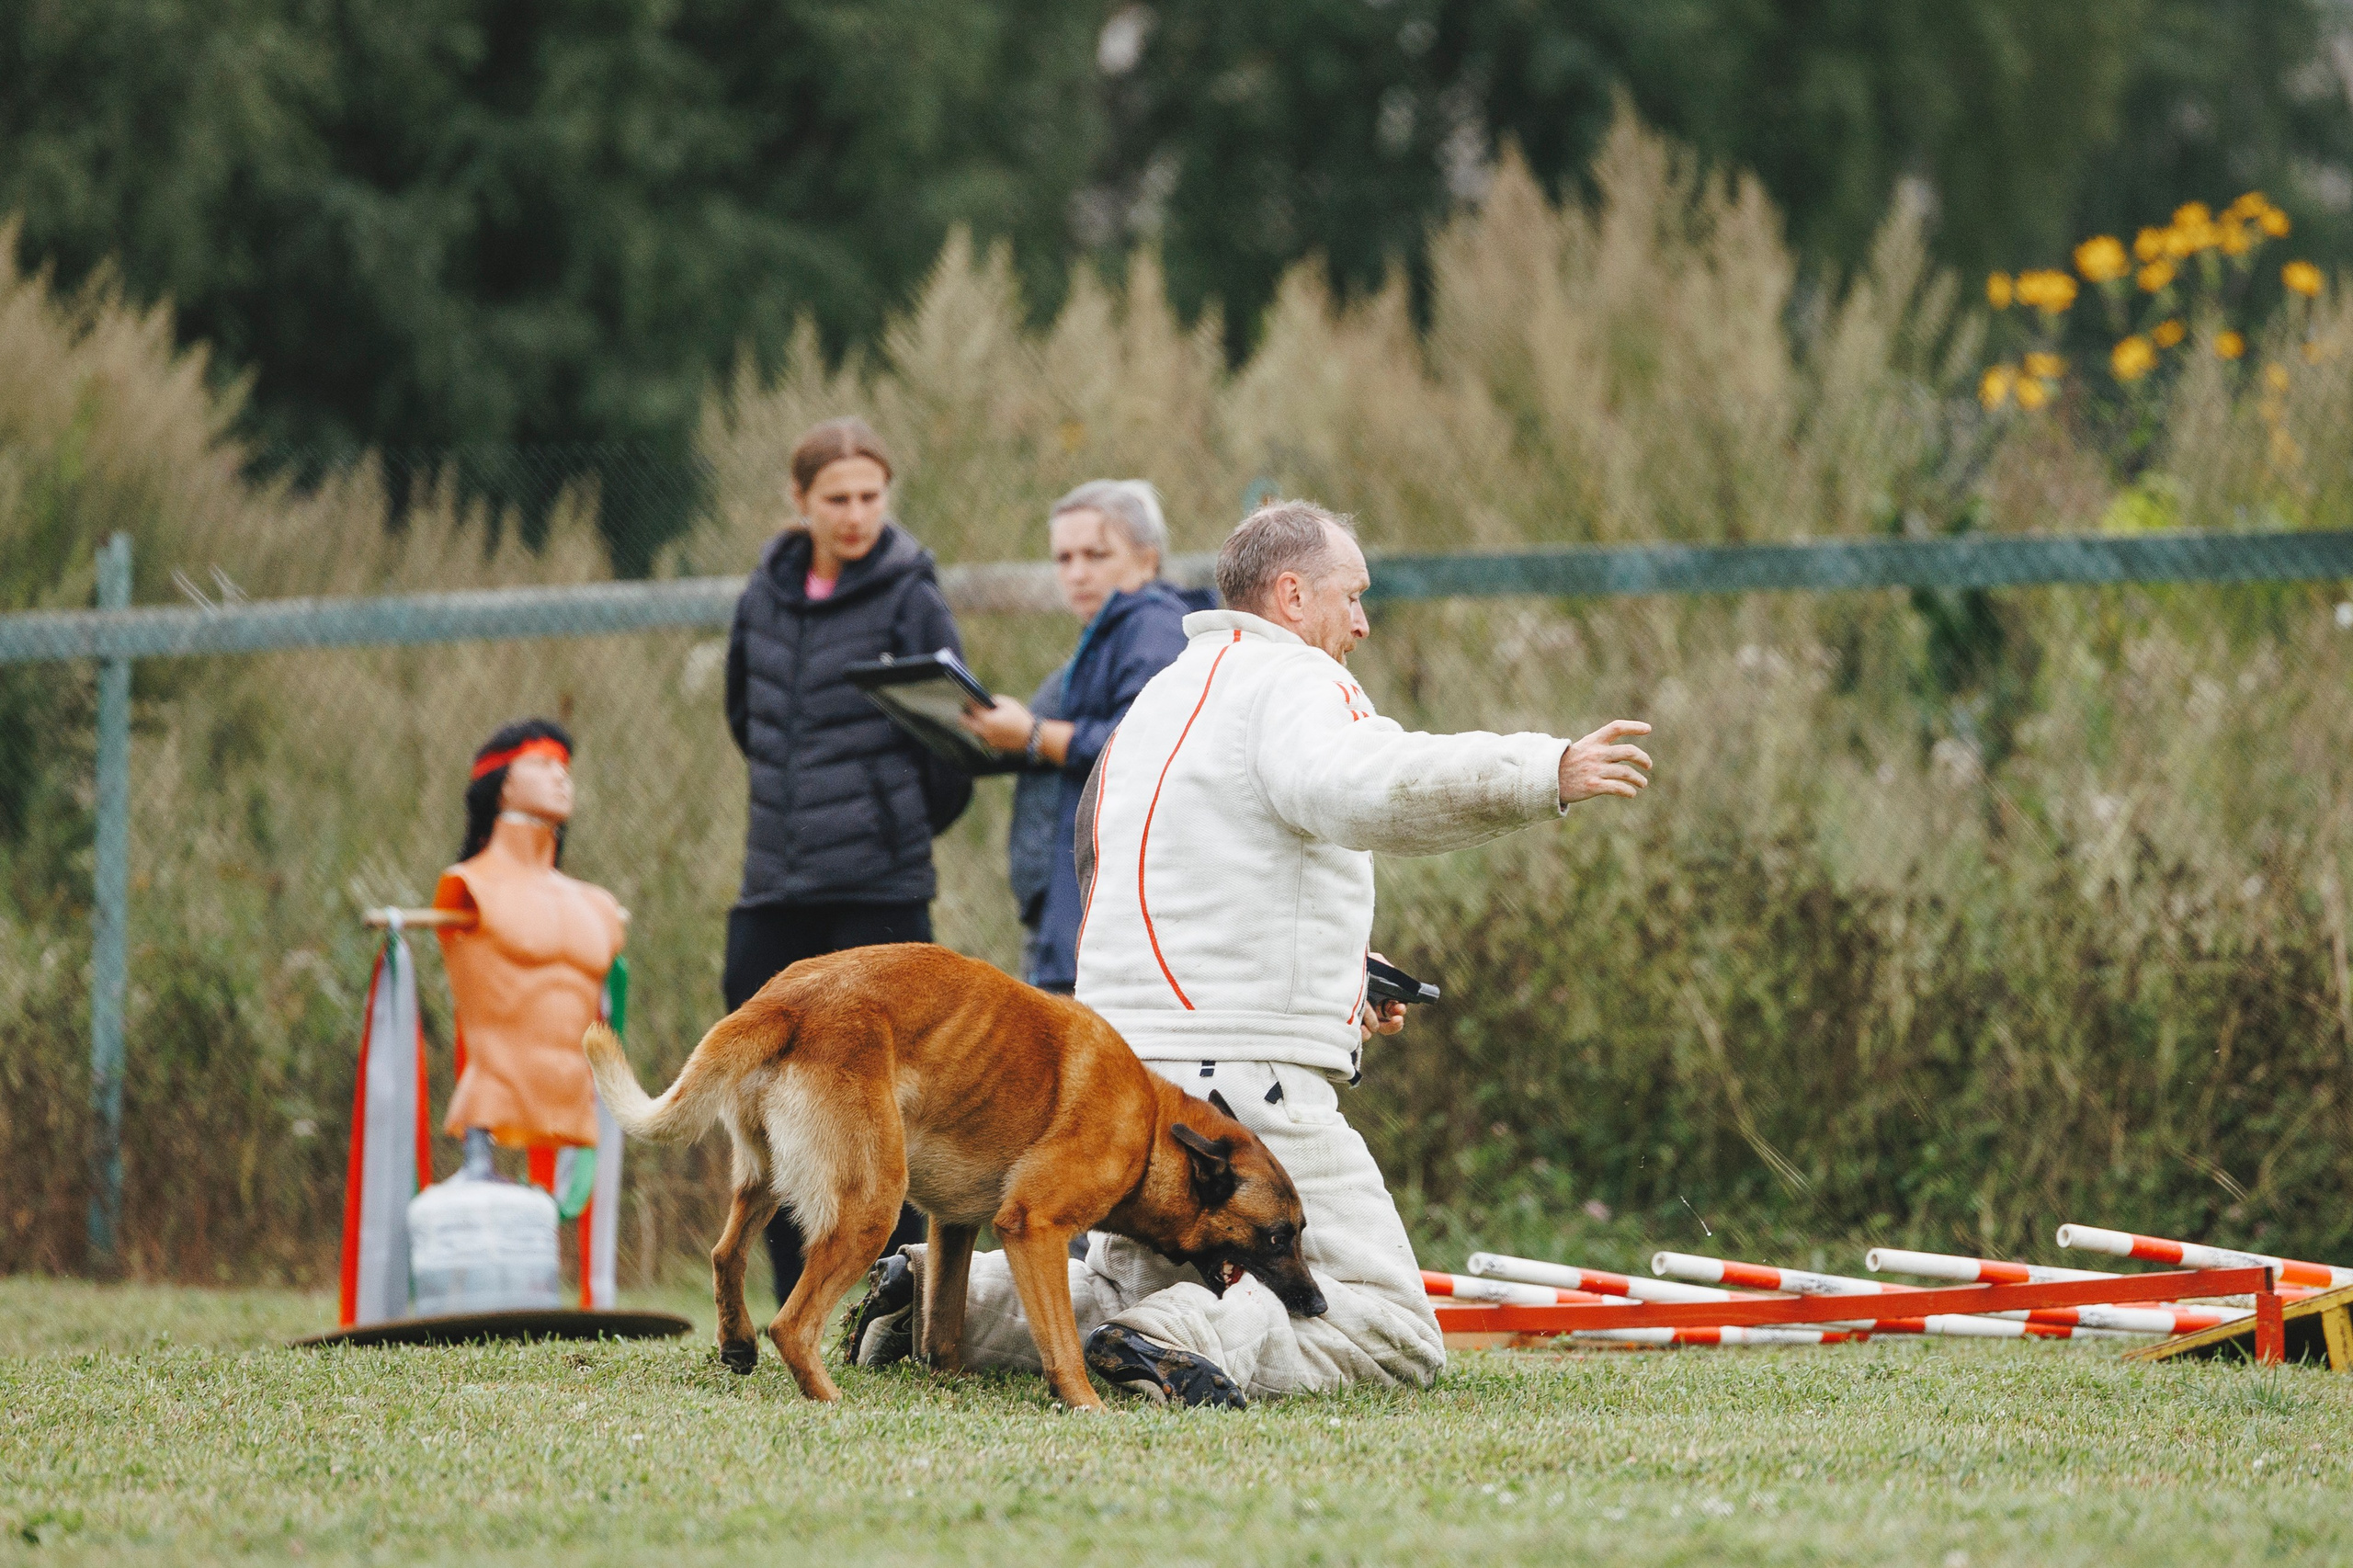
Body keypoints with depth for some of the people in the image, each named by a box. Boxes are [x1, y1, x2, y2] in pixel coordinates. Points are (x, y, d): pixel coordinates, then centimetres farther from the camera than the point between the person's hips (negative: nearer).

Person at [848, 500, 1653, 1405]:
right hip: (1240, 1077, -9)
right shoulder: (1288, 679, -6)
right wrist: (1548, 775, -29)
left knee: (1133, 1295, 28)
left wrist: (1329, 994, 28)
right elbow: (1359, 787, -29)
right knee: (1393, 1334, -9)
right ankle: (1190, 1337, -30)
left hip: (1121, 1061, 9)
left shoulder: (1164, 695, 24)